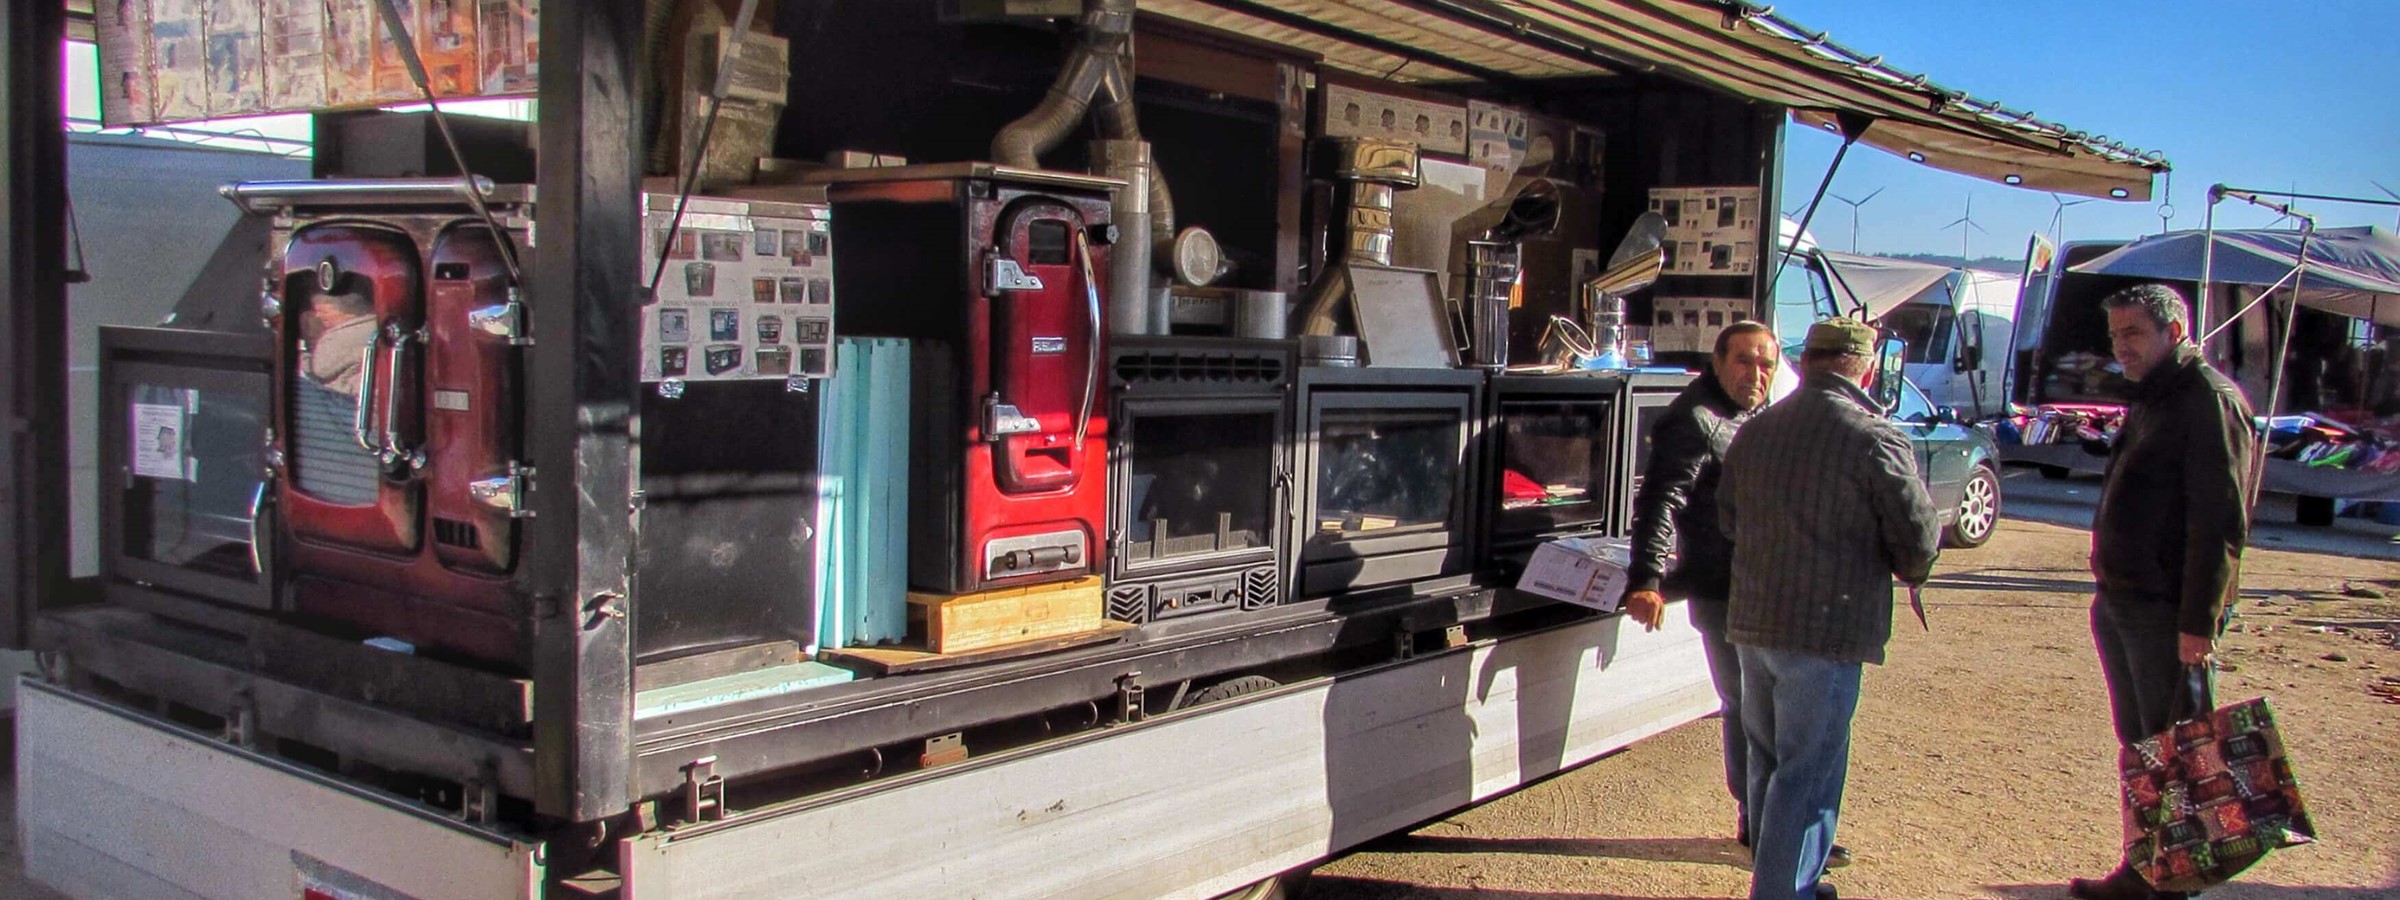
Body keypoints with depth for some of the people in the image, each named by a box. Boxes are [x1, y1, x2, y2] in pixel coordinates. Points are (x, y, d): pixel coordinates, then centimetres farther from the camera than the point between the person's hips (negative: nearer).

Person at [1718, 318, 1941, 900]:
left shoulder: (1754, 431, 7)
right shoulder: (1874, 438, -14)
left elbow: (1728, 520, 16)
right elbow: (1918, 537, -11)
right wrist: (1908, 572, 11)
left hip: (1751, 619, 7)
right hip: (1828, 630, -7)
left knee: (1768, 760, 19)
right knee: (1809, 774, 1)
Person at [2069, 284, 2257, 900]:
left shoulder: (2210, 400, -14)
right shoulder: (2150, 400, 16)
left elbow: (2220, 521, -20)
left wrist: (2199, 621, -22)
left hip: (2168, 613, -9)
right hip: (2120, 605, 10)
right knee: (2138, 748, 16)